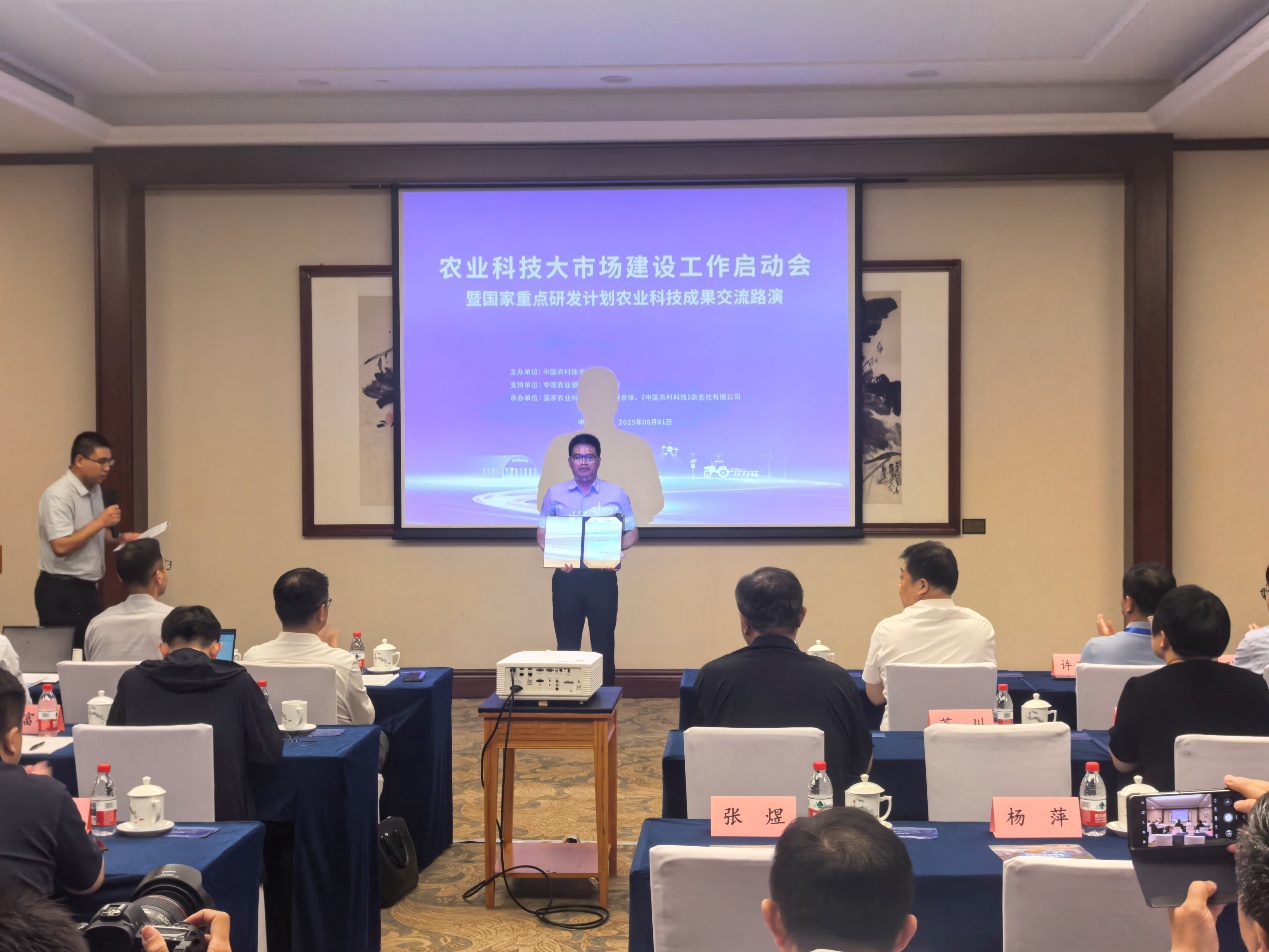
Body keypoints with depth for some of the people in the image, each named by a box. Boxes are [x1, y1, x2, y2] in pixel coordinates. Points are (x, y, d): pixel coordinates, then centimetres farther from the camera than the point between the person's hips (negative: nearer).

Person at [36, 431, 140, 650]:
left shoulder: (95, 489, 9)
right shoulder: (58, 495, -18)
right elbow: (61, 546, -26)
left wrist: (120, 538, 3)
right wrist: (100, 522, -22)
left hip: (87, 588, 8)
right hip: (61, 591, -8)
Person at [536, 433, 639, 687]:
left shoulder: (616, 494, 4)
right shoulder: (555, 494, 6)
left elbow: (632, 533, 6)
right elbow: (542, 534, 8)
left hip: (602, 577, -1)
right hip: (566, 577, 1)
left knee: (603, 643, 3)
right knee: (566, 644, 5)